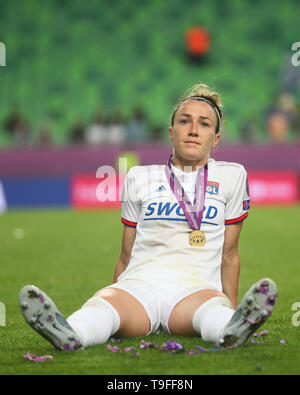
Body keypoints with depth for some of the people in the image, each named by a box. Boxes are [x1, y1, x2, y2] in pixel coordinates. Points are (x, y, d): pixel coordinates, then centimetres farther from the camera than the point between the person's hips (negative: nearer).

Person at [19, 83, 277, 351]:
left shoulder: (232, 176, 17)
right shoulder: (140, 178, 20)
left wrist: (232, 307, 19)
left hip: (197, 286, -1)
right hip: (139, 282, 1)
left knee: (213, 307, -41)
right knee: (104, 303, -38)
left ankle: (235, 328, -74)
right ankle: (68, 334, -69)